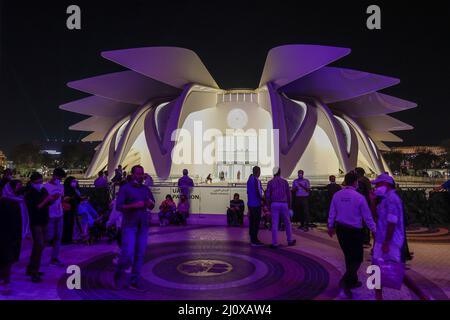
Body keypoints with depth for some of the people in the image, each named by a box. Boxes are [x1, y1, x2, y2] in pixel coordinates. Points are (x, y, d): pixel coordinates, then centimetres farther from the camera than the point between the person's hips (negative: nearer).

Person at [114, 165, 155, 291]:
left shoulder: (146, 189, 12)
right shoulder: (125, 188, -2)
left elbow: (152, 206, 18)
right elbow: (119, 206, -10)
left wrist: (150, 203, -5)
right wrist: (134, 205, -22)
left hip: (143, 225, 5)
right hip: (129, 225, -4)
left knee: (140, 254, 4)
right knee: (128, 253, -9)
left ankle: (135, 281, 14)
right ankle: (119, 274, 18)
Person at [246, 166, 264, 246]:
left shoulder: (249, 180, 12)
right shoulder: (257, 181, -15)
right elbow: (259, 192, -17)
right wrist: (262, 200, -3)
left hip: (250, 203, 9)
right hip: (256, 204, -9)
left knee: (251, 221, 13)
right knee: (256, 222, -4)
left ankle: (252, 239, 21)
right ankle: (254, 240, -1)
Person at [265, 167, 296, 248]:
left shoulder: (270, 182, 2)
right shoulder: (285, 181, 4)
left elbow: (267, 195, -1)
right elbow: (288, 194, 5)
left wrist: (268, 206, 8)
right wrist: (289, 205, 14)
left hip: (274, 204, -1)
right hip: (284, 204, 1)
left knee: (274, 224, 0)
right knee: (287, 223, 16)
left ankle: (275, 243, -1)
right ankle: (290, 241, 26)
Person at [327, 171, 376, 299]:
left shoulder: (337, 195, -3)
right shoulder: (359, 197, -16)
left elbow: (332, 213, 4)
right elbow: (367, 216, -8)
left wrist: (330, 227, 19)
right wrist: (374, 230, 6)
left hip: (340, 229, 5)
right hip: (354, 231, -5)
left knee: (349, 256, 19)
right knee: (357, 258, 7)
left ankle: (353, 281, 31)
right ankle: (346, 280, -9)